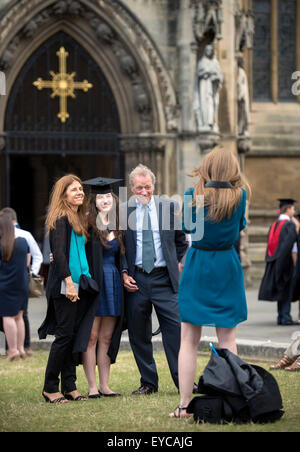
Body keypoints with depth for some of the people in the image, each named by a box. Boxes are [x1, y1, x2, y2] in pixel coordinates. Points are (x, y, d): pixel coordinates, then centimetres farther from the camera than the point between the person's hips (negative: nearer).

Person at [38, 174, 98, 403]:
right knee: (65, 335, -6)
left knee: (75, 336, 7)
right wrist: (69, 282, -21)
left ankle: (69, 386, 10)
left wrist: (86, 280, 13)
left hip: (79, 287, 8)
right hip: (64, 287, -8)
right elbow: (59, 253, -16)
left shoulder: (79, 219, 16)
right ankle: (50, 387, 1)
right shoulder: (61, 219, -9)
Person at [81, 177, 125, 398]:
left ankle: (104, 385, 11)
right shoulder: (87, 226, -5)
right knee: (91, 336, -4)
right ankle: (92, 387, -1)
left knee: (107, 337, 8)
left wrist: (124, 276, 13)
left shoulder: (117, 228, 12)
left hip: (113, 286, 5)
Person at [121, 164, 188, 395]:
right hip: (135, 280, 1)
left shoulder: (169, 207, 4)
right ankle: (148, 382, 16)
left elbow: (181, 241, 14)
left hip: (164, 279, -1)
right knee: (138, 334, 5)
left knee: (175, 328, -6)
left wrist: (174, 264, 6)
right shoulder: (123, 211, 3)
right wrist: (124, 273, -2)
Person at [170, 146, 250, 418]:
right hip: (227, 267, 0)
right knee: (227, 338, 6)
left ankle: (184, 405, -1)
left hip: (196, 267, 0)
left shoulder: (193, 195, -5)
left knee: (189, 341, 3)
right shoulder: (239, 196, -6)